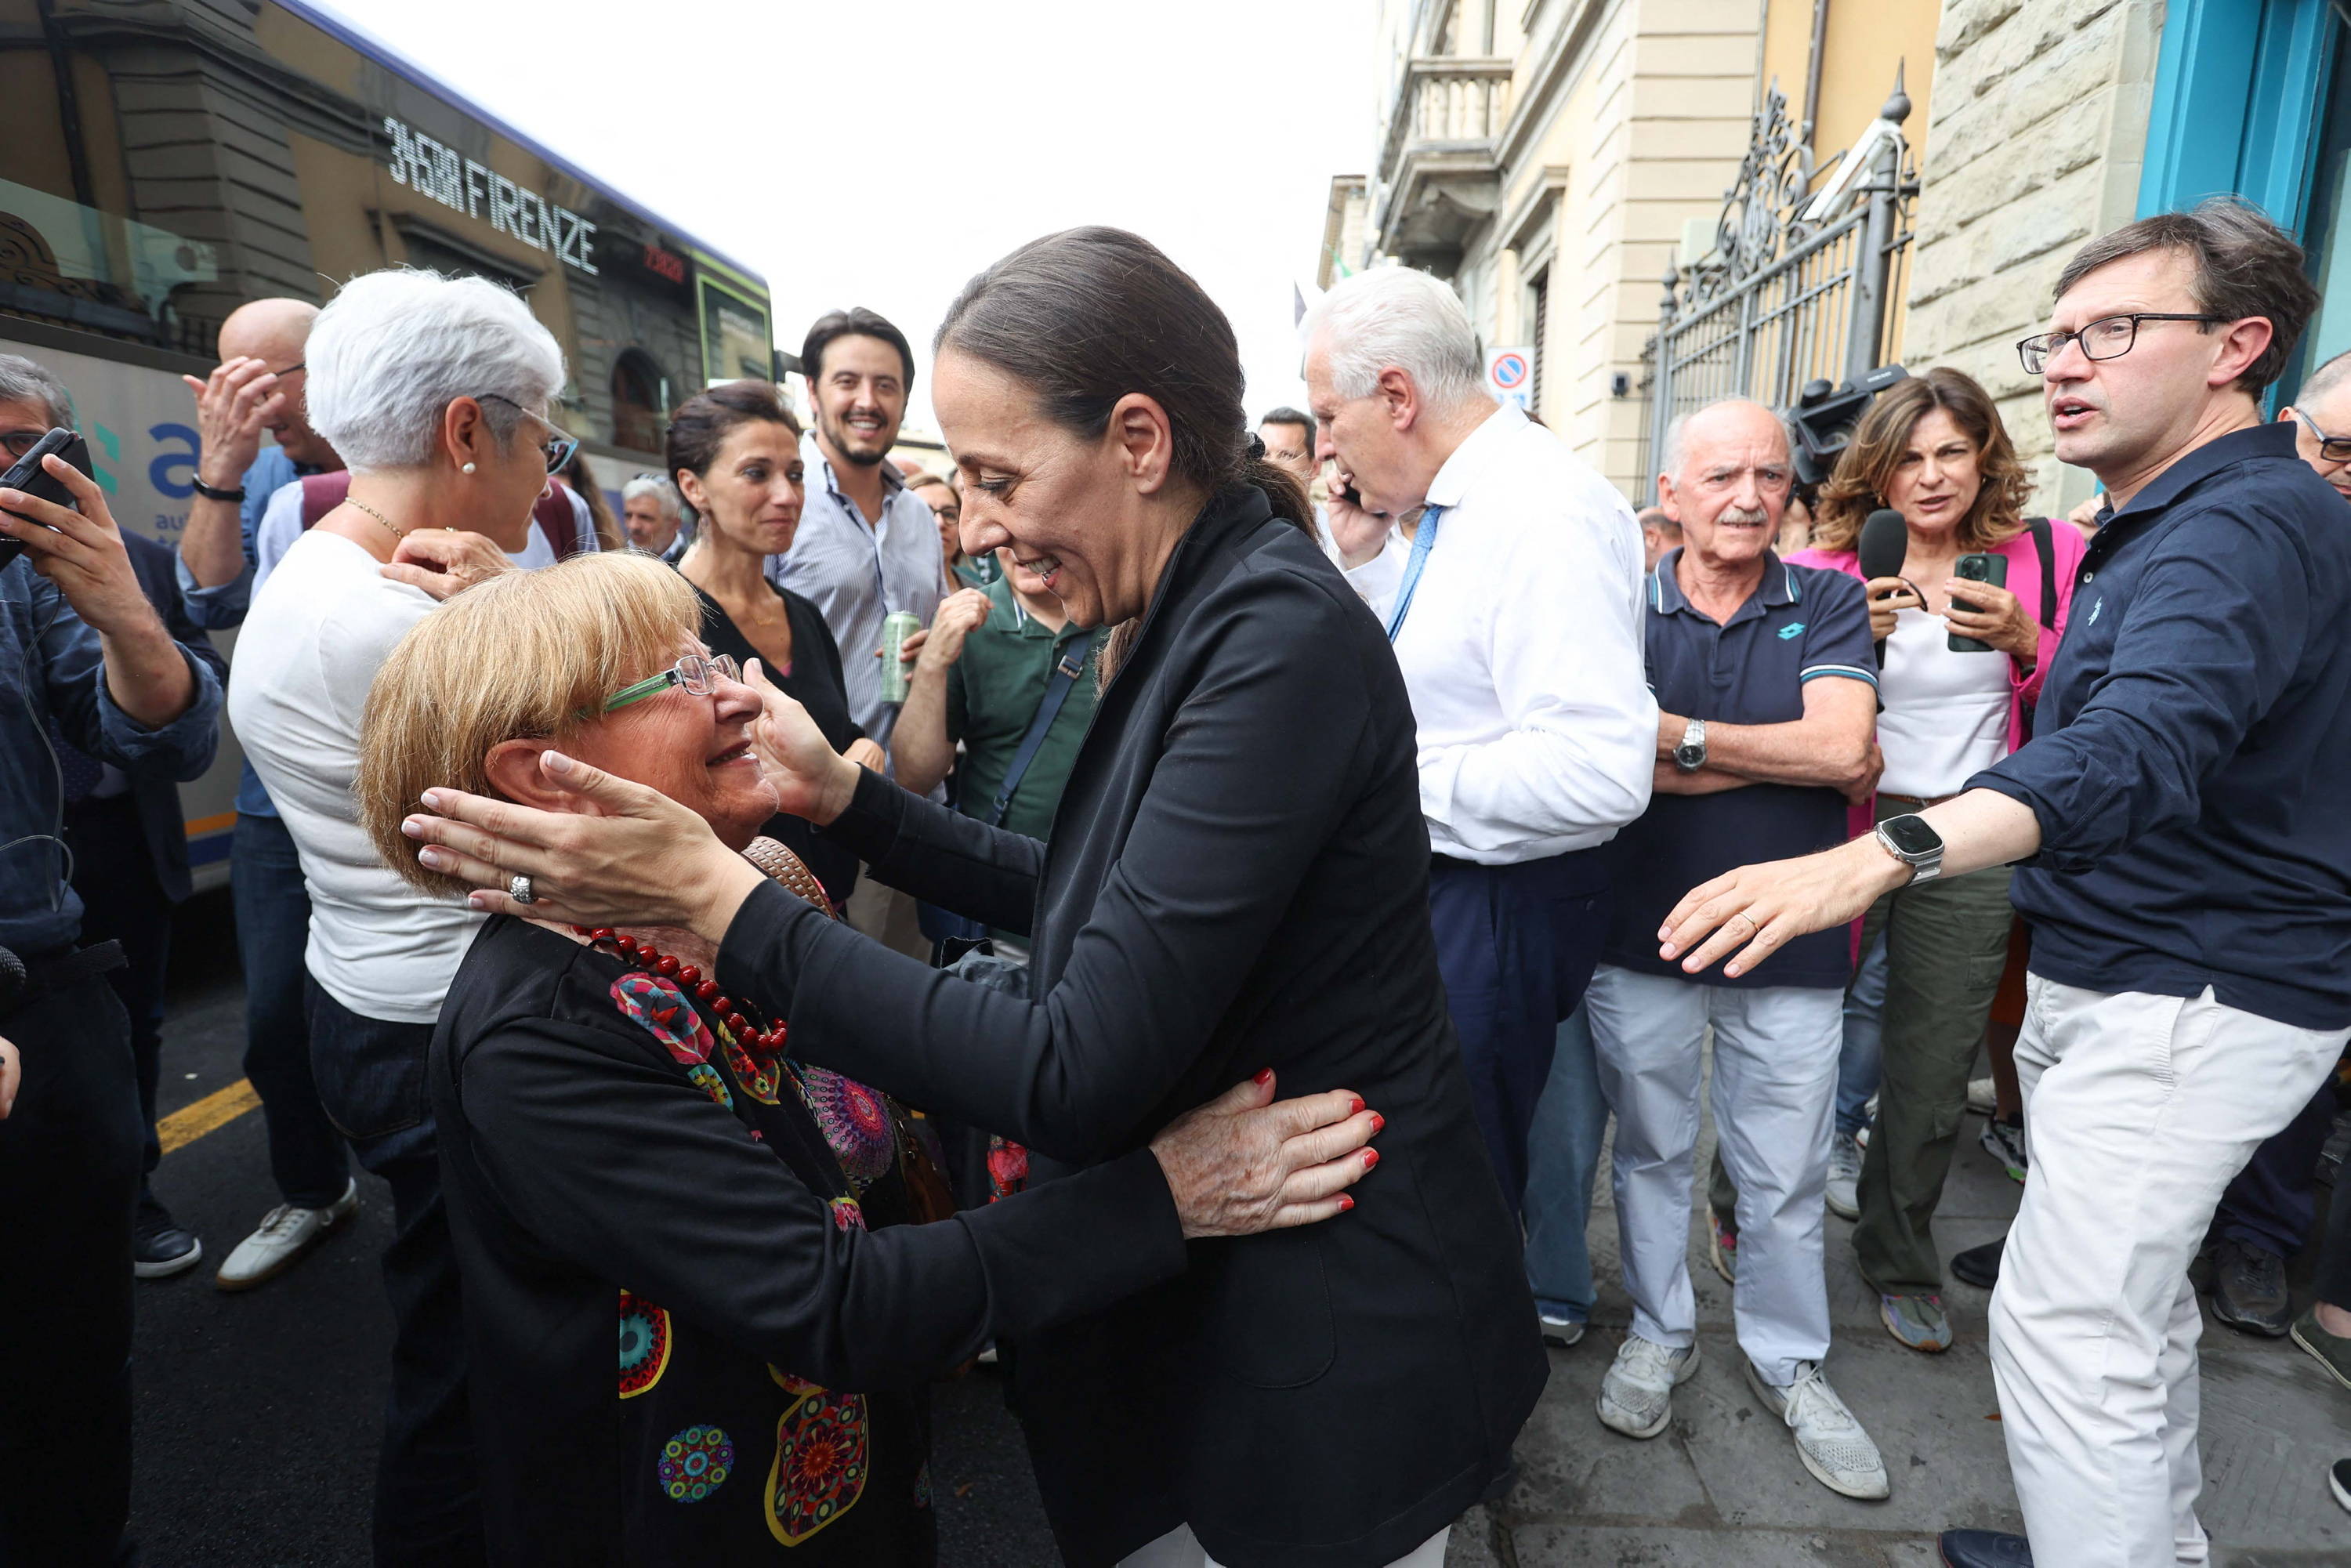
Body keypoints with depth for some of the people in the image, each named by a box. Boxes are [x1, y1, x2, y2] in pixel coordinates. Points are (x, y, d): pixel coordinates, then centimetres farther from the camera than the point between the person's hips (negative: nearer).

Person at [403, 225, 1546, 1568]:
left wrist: (720, 898, -24)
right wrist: (844, 794, 1)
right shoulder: (1198, 620, 3)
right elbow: (1078, 901, 10)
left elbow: (1077, 1077, -28)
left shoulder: (1279, 638, -26)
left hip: (1330, 1349, -8)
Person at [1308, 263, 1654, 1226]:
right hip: (1431, 889, 9)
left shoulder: (1547, 515, -22)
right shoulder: (1444, 506, 8)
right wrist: (1368, 562, 5)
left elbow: (1601, 770, -30)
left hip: (1500, 911, -9)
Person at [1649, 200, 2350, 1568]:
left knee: (2064, 1326, -6)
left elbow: (2140, 745, -39)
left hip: (2189, 999, -11)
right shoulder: (2167, 524, 14)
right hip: (2128, 980, 11)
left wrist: (1881, 857, -51)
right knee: (2135, 1300, 22)